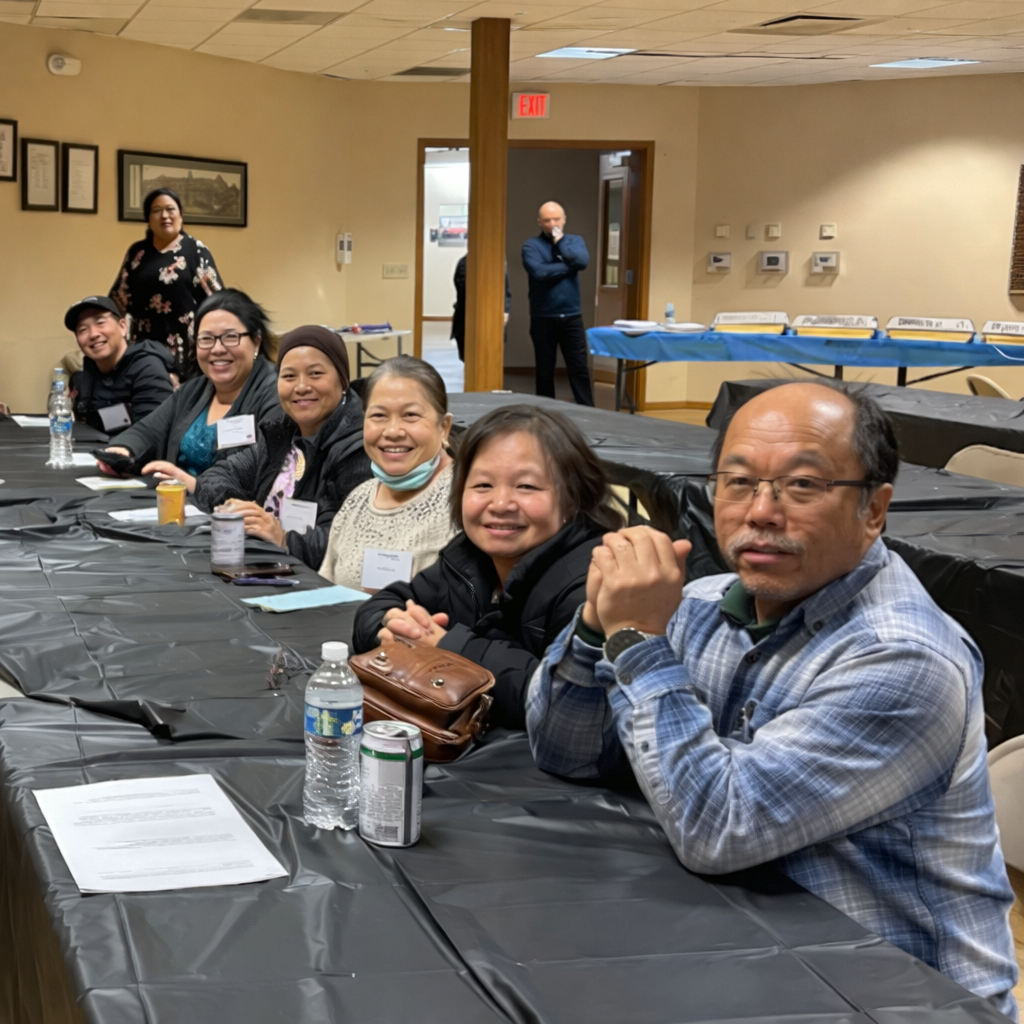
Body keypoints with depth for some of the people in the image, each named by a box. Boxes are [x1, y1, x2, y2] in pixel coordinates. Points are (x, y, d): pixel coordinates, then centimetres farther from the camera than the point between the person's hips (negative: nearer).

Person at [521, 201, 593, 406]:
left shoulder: (575, 241, 9)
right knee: (544, 371, 7)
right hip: (543, 318, -2)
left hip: (571, 317, 2)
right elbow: (538, 271, -20)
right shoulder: (531, 245, -2)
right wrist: (568, 267, -11)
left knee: (579, 368, -1)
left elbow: (582, 261, -12)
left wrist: (560, 242, -8)